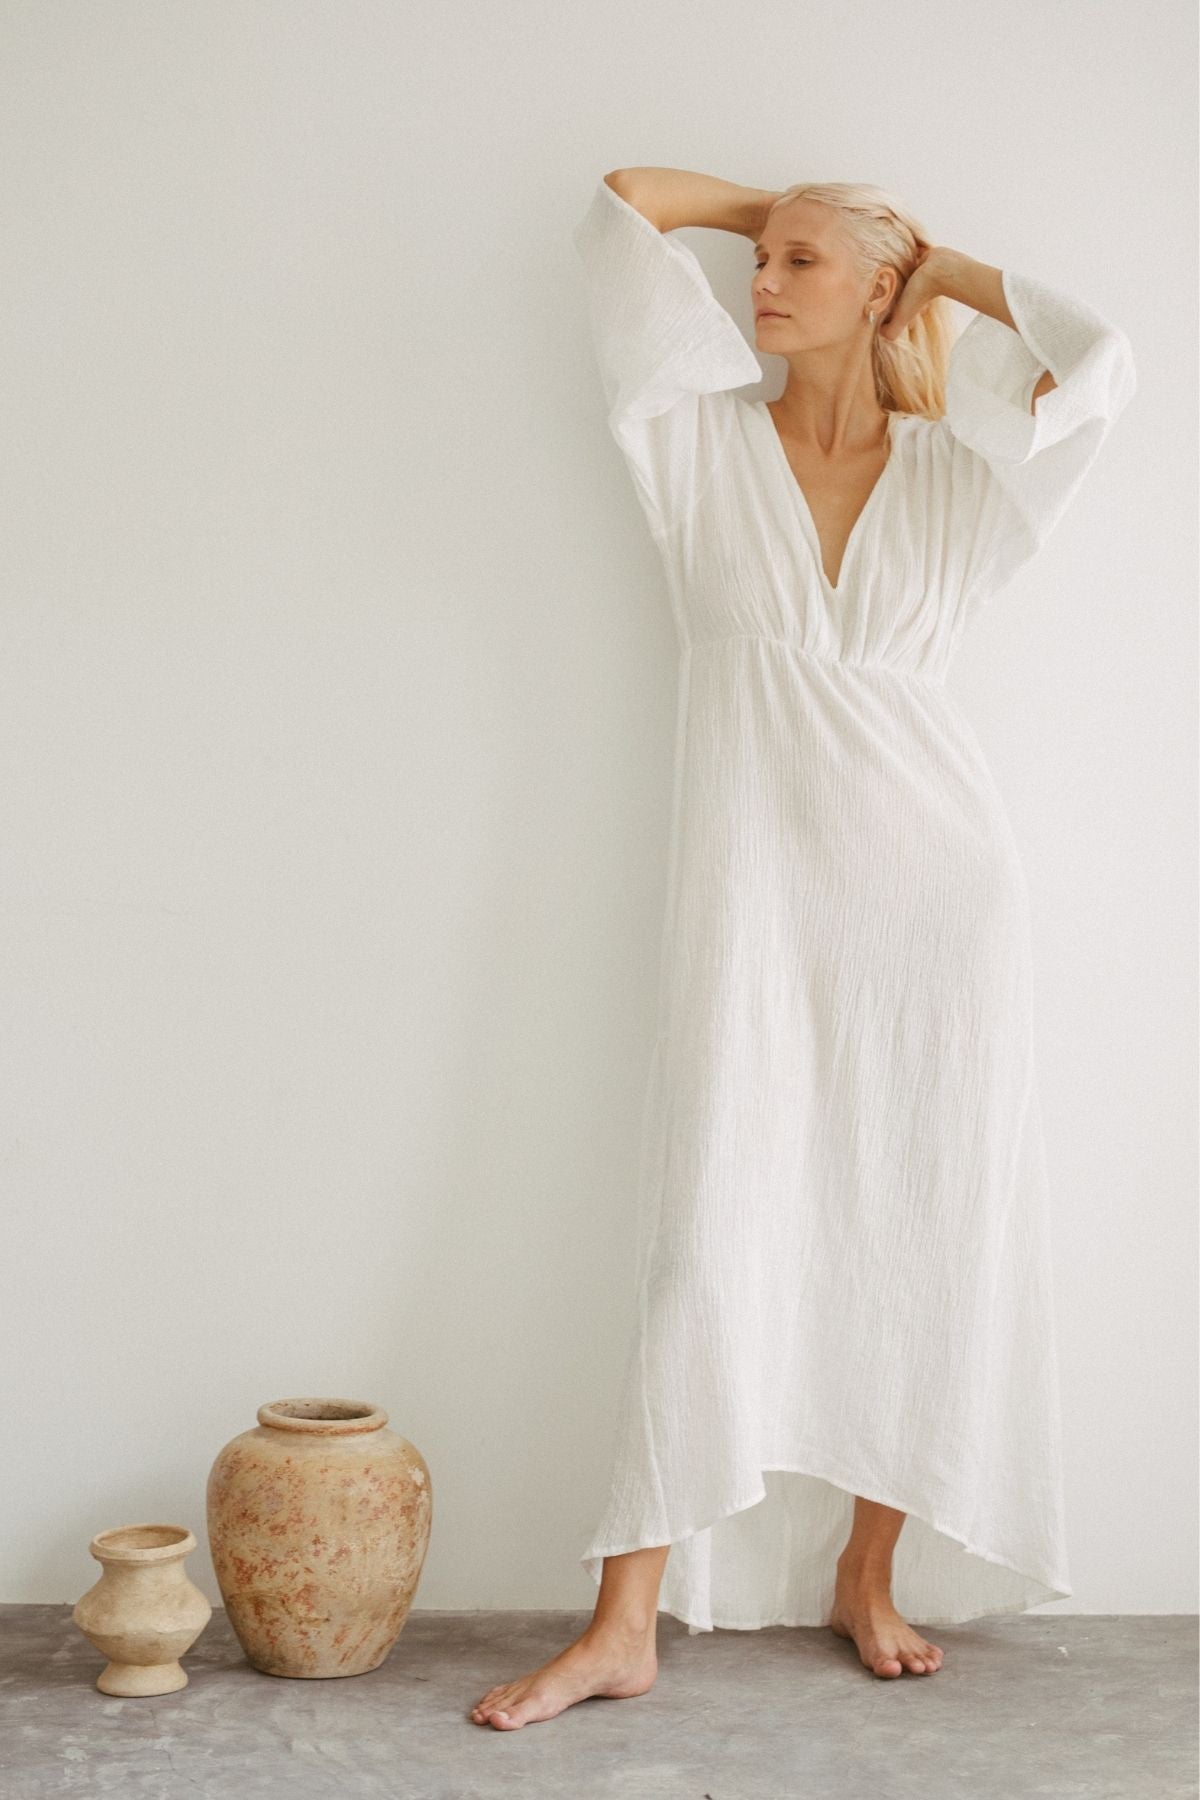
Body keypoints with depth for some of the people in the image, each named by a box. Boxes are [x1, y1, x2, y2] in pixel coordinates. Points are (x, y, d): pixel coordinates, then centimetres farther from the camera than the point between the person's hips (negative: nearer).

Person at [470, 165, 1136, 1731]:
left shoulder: (951, 471, 8)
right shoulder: (706, 443, 4)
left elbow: (1102, 360, -3)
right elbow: (629, 197, 3)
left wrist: (937, 263, 8)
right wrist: (773, 203, 17)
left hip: (934, 890, 2)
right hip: (758, 897, -1)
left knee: (930, 1235, 5)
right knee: (711, 1244, -4)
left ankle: (870, 1572, 21)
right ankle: (623, 1625, 1)